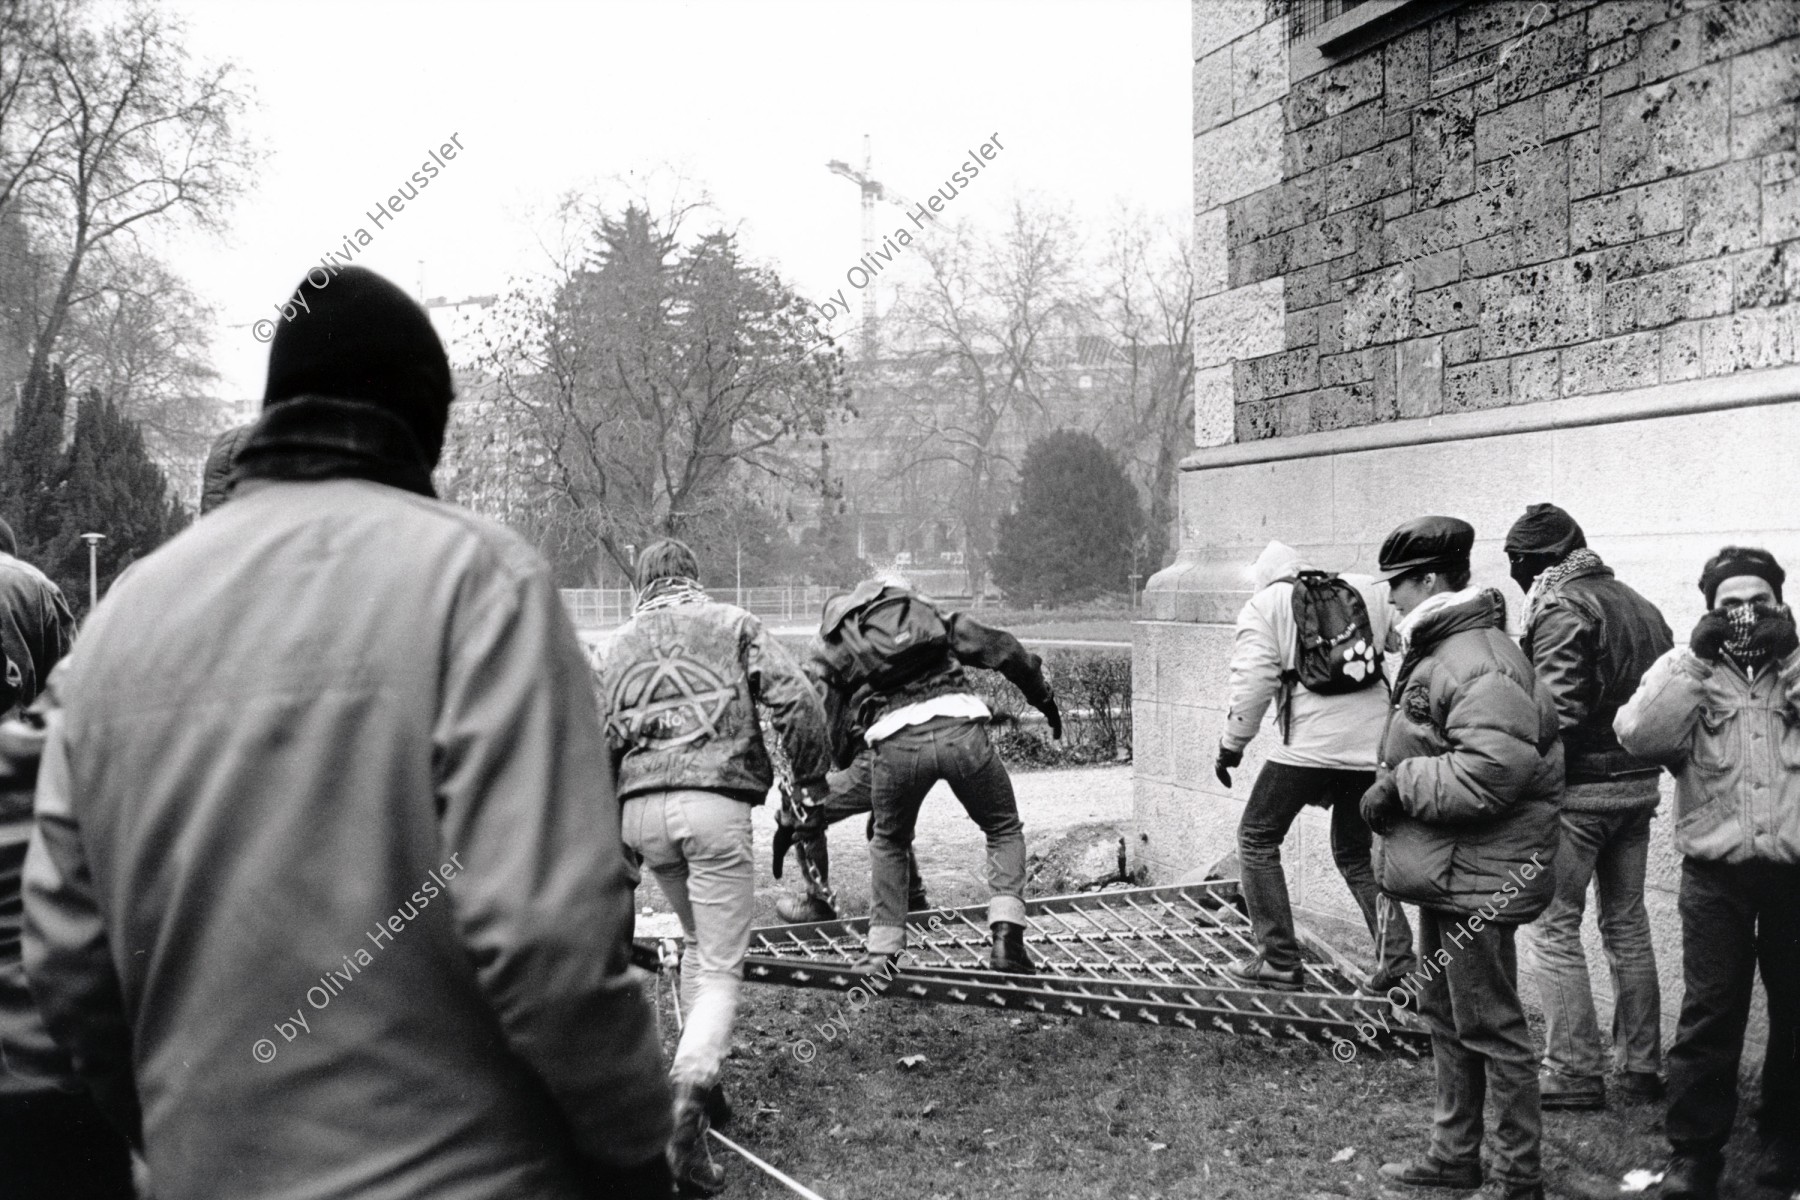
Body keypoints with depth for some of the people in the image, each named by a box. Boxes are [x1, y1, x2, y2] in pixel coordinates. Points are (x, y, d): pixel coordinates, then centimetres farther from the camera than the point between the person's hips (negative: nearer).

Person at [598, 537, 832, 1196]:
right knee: (721, 965, -2)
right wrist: (812, 776, 12)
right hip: (714, 800, -4)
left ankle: (700, 1076, 20)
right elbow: (795, 699, -1)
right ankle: (689, 1096, -24)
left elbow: (599, 741, 16)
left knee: (698, 939, 26)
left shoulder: (619, 645, 21)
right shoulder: (732, 624, 11)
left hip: (640, 807, 4)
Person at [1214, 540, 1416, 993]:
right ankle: (1396, 955, 5)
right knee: (1356, 853, 21)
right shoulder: (1365, 594, 18)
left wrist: (1231, 746, 3)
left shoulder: (1264, 605, 6)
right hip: (1375, 745, 5)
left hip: (1310, 744, -5)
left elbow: (1253, 681, -5)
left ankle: (1278, 961, 10)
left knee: (1257, 838, 13)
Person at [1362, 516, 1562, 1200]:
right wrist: (1395, 787, 5)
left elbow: (1489, 773, -31)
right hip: (1446, 870, 11)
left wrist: (1399, 783, -21)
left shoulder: (1477, 664, -22)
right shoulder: (1440, 651, 13)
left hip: (1475, 879, -11)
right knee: (1444, 1012, 20)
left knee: (1490, 1027, 0)